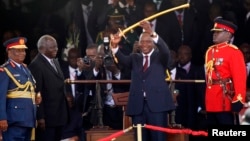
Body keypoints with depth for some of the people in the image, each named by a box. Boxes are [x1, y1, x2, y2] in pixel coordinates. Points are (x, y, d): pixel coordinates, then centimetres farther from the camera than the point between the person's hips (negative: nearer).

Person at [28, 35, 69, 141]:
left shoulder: (55, 62, 17)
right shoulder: (36, 65, -12)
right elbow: (36, 93, -16)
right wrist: (40, 117, -18)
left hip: (59, 116, 8)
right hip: (46, 117, -8)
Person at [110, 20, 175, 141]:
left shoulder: (160, 57, 8)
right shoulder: (135, 58, 18)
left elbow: (165, 50, -13)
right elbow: (122, 59, 0)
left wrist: (152, 33, -29)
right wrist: (114, 45, -22)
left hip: (156, 104, -3)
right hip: (138, 105, 3)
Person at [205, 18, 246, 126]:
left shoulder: (233, 52, -9)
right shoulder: (210, 51, 16)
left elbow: (240, 77, -15)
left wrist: (238, 101, -20)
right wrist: (208, 101, 18)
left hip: (226, 103, -8)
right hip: (211, 104, 8)